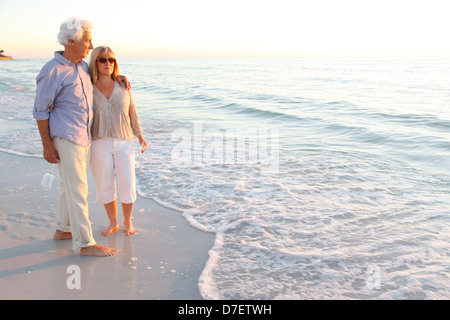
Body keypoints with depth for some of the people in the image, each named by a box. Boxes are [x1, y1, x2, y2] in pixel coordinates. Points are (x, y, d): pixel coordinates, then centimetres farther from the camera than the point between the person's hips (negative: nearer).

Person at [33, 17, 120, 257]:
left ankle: (63, 230, 34)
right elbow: (40, 111, -12)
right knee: (78, 190, -6)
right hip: (65, 139, -8)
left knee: (71, 185, 18)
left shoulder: (82, 66, 7)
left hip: (84, 138, 9)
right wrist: (47, 146, -13)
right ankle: (85, 244, 1)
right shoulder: (52, 72, -16)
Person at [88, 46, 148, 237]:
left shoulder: (123, 87, 5)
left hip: (124, 143, 1)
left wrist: (140, 137, 11)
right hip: (99, 145, -1)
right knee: (105, 187, 6)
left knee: (127, 185, -1)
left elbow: (132, 112, 11)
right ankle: (113, 223, 26)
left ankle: (128, 221, 22)